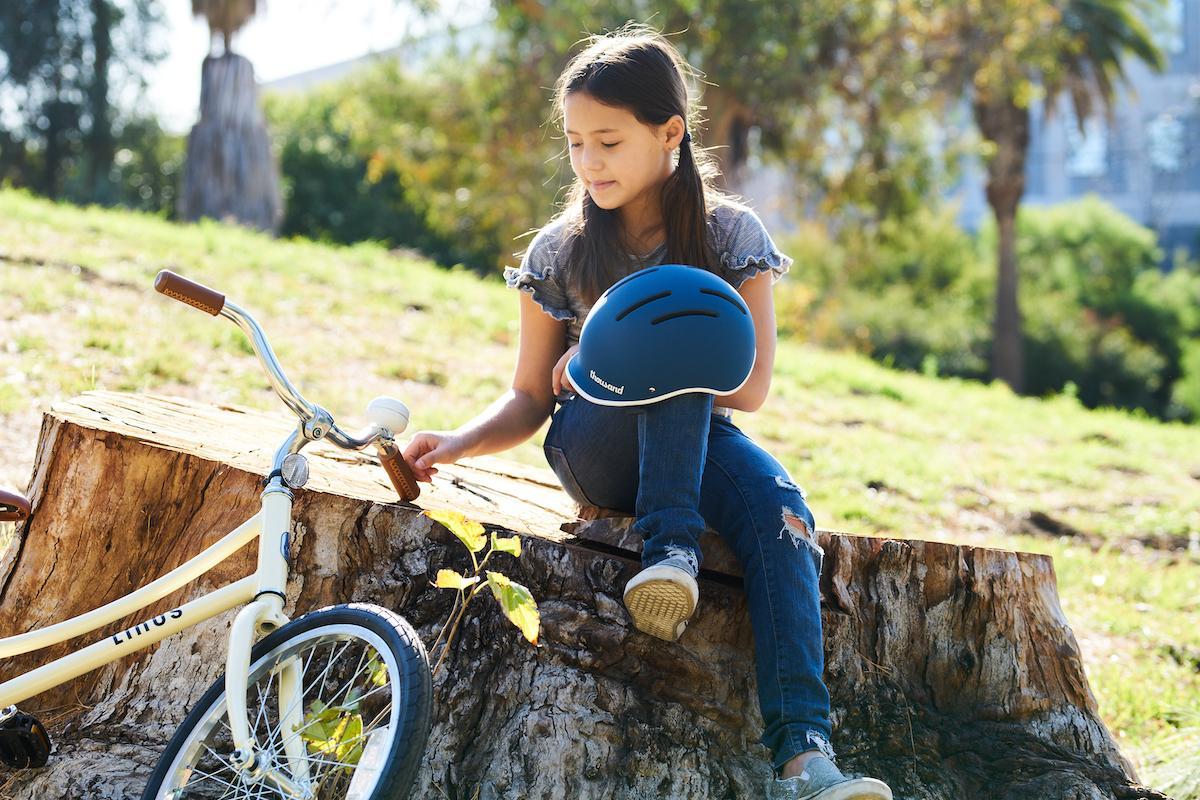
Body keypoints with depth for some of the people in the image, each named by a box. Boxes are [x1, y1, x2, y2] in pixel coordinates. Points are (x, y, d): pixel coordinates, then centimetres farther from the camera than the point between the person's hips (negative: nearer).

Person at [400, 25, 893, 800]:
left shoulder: (731, 234, 0)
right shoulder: (559, 252, 3)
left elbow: (749, 387, -6)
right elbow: (531, 400, 5)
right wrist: (458, 443, -15)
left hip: (701, 439, 1)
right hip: (598, 450, 0)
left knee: (783, 515, -34)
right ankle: (672, 544, -35)